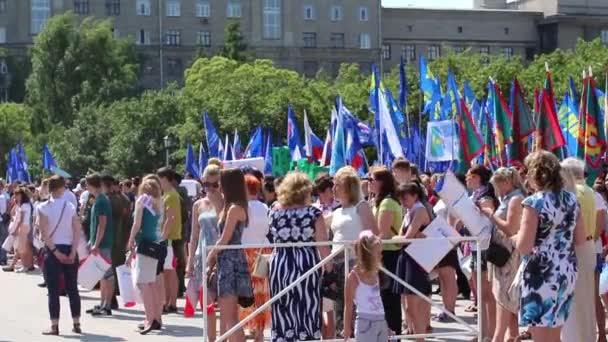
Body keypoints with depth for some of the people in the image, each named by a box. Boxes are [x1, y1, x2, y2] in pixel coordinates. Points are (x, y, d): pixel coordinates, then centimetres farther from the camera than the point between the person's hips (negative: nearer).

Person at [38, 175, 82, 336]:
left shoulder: (44, 208, -6)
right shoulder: (71, 207, 2)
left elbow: (44, 234, -12)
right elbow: (78, 231, -5)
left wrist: (55, 251, -11)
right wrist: (72, 252, -7)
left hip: (53, 250, -3)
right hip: (69, 249, 3)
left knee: (53, 290, 0)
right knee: (72, 288, 9)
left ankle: (54, 326, -1)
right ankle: (76, 324, 10)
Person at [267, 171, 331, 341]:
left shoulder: (275, 211, 3)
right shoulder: (313, 213, -6)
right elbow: (323, 245, -8)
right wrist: (329, 267, 2)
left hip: (279, 265, 3)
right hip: (306, 265, -3)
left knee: (282, 315, 8)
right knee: (307, 314, 3)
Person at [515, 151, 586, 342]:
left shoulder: (534, 202, -14)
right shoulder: (571, 199, 6)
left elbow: (524, 247, -17)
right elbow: (581, 240, 12)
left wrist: (515, 238, 3)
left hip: (541, 276, -7)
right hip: (567, 273, 7)